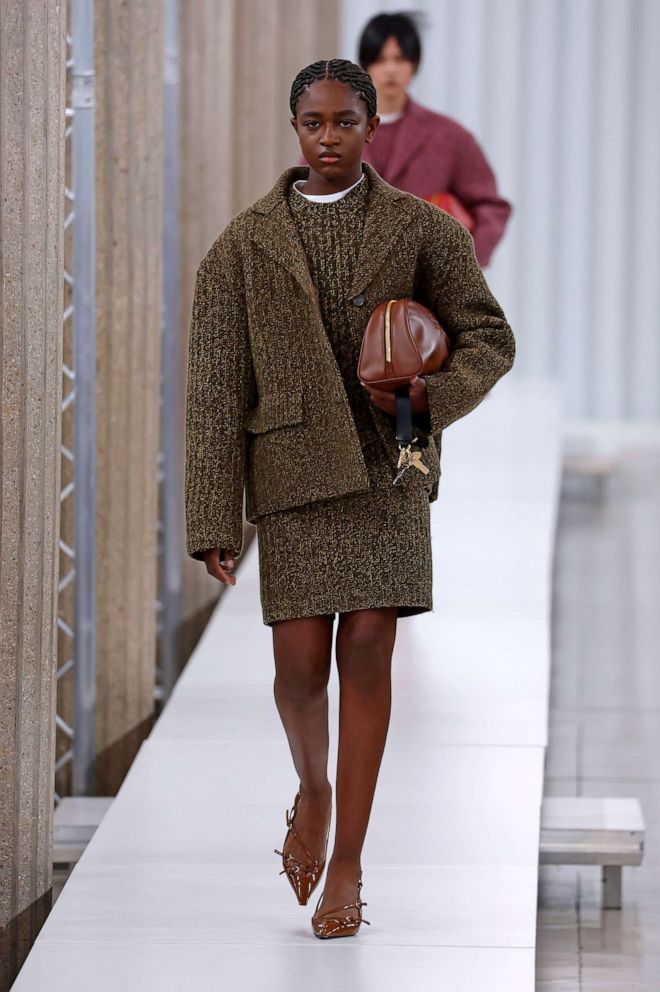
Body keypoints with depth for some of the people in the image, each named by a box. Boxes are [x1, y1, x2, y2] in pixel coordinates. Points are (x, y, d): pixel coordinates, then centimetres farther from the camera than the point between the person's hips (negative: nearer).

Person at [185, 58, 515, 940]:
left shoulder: (422, 229, 5)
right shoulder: (244, 245, 3)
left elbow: (490, 337, 9)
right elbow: (216, 388, 0)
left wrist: (433, 397, -13)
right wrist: (213, 520, -5)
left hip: (388, 467, 0)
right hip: (293, 471, 0)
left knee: (367, 652, -4)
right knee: (301, 660, -5)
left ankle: (347, 867, 2)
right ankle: (313, 790, 28)